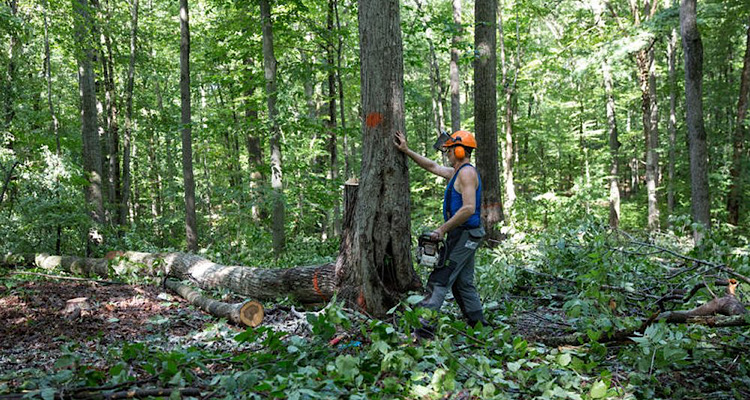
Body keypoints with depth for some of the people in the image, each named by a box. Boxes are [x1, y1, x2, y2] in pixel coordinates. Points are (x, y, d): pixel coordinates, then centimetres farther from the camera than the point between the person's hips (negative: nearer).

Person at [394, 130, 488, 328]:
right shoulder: (457, 172, 16)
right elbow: (433, 166, 27)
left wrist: (443, 229, -21)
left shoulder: (467, 172, -15)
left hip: (464, 235, -10)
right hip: (464, 237, 10)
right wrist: (406, 150, 26)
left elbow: (469, 208, -25)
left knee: (440, 281, -12)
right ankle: (477, 322, 21)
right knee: (463, 284, 15)